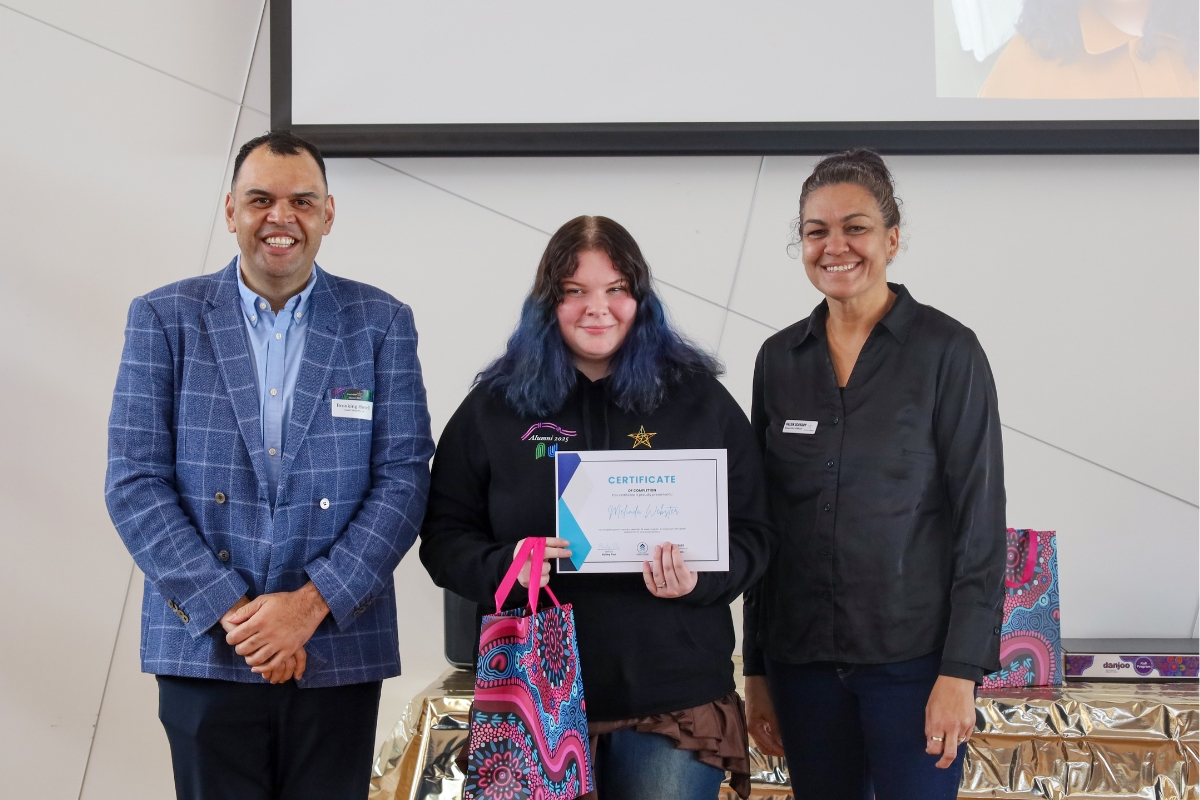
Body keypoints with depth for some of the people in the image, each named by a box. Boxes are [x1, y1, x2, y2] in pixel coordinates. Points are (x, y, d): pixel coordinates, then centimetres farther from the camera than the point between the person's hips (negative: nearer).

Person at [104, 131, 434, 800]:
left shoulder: (383, 323, 5)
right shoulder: (165, 319, 4)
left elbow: (404, 479, -1)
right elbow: (135, 483, -2)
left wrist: (312, 604, -12)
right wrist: (232, 610, -11)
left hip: (340, 652, 1)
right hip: (204, 648, 0)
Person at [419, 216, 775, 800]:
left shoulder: (700, 400, 5)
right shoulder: (495, 406, 5)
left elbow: (750, 534, 5)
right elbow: (444, 537, 5)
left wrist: (700, 577, -16)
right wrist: (507, 567, -15)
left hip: (676, 700, 0)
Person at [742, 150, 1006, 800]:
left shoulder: (946, 351, -5)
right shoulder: (779, 359, 8)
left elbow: (980, 522, -7)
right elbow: (761, 524, 11)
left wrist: (961, 672, -13)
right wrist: (757, 671, 9)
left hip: (912, 657, -4)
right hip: (802, 658, 4)